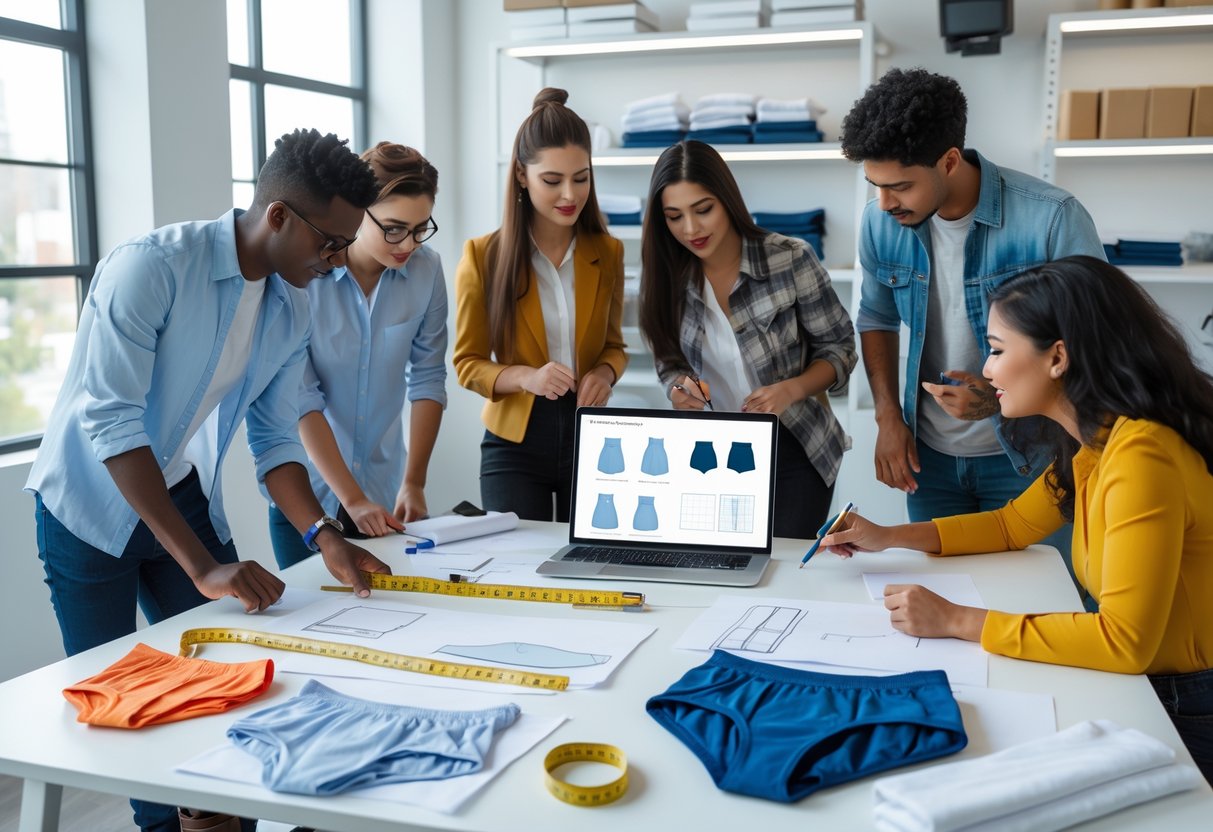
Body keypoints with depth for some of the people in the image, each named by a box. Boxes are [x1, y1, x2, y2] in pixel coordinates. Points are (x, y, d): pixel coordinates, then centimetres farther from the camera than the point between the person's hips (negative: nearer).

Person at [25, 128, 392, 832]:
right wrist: (202, 566, -33)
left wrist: (325, 536, -15)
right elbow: (108, 419, -30)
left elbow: (275, 438, 1)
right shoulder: (152, 266, -26)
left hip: (184, 497, 5)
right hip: (92, 507, -5)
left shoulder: (293, 311, -5)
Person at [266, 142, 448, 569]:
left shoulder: (426, 269, -7)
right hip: (308, 491, -2)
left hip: (385, 491, 3)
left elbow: (427, 377, -2)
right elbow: (301, 397, -17)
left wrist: (414, 483, -7)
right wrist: (352, 499, -21)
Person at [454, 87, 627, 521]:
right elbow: (468, 363, -2)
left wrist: (605, 372, -9)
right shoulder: (484, 255, -6)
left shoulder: (607, 252, 2)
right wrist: (525, 377, -21)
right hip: (514, 443, -2)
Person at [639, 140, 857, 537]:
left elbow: (838, 348, -6)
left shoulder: (790, 259, -15)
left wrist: (792, 389, -23)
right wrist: (679, 387, -14)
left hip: (795, 451, -2)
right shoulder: (668, 278, -5)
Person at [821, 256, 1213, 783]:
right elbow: (1014, 525, 18)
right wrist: (888, 538, 7)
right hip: (1139, 686, 7)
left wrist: (957, 621, -24)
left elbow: (1124, 641, -30)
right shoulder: (1090, 442, 3)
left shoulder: (1141, 454, -27)